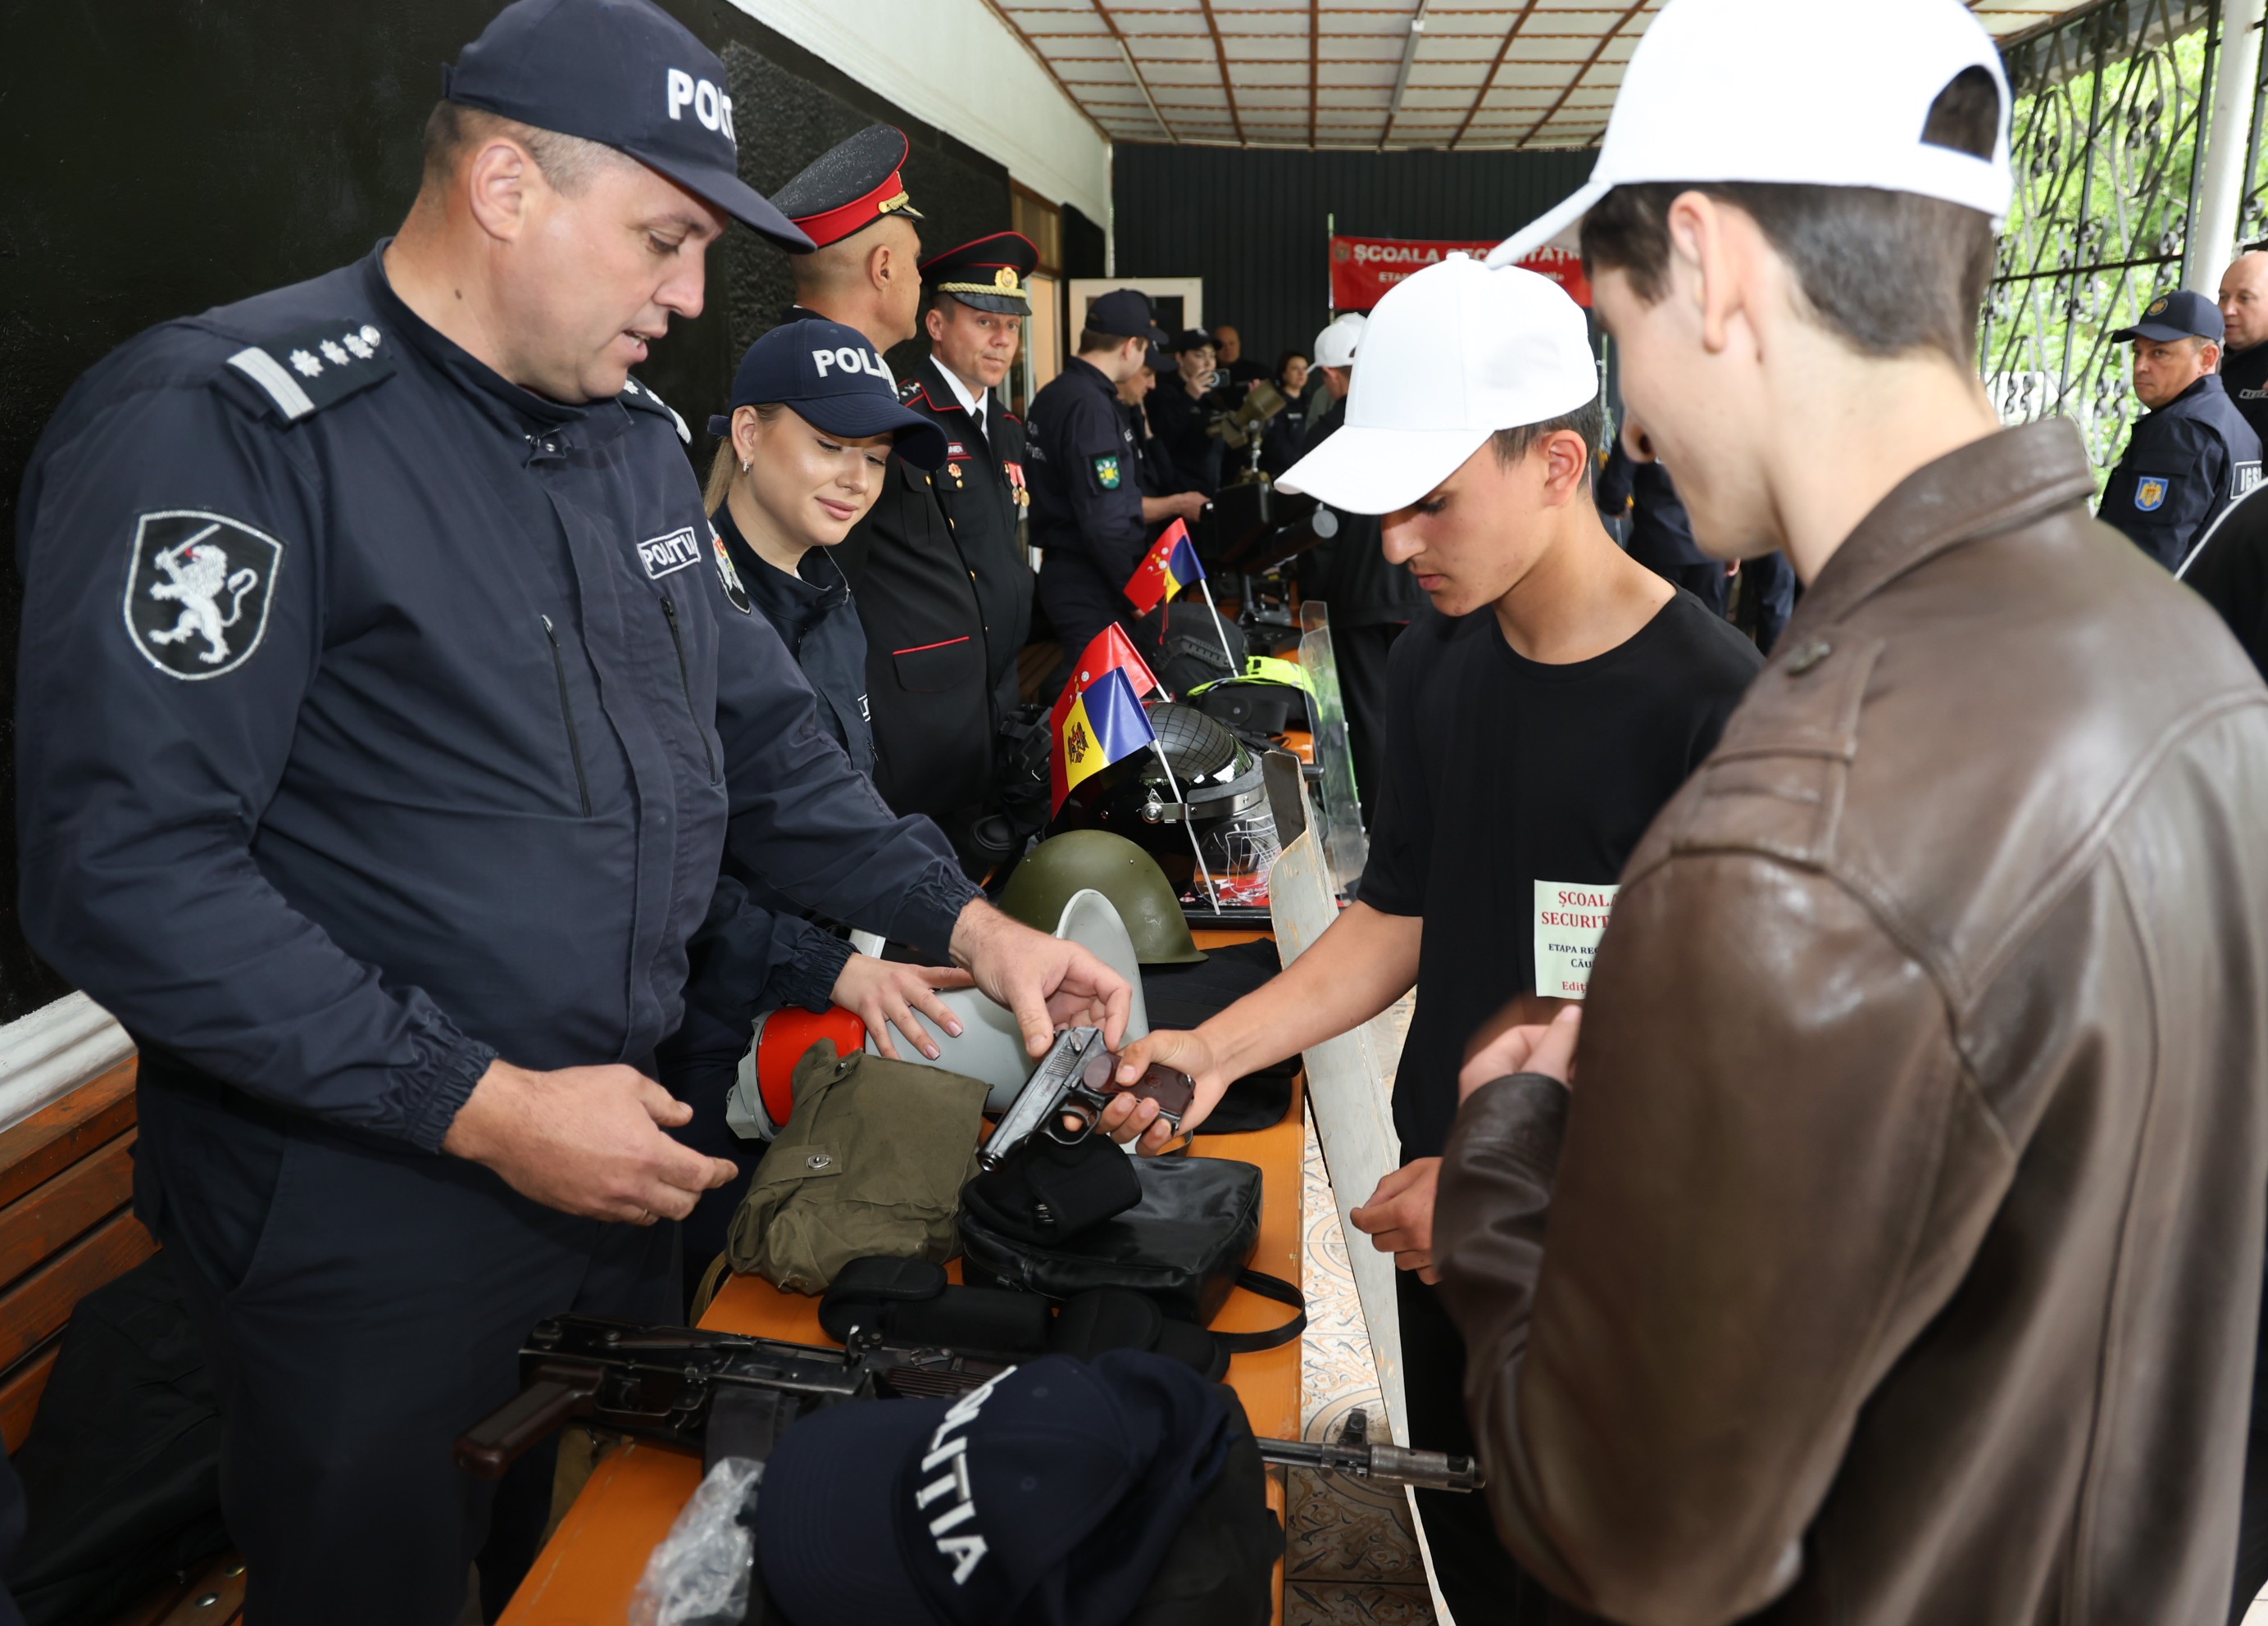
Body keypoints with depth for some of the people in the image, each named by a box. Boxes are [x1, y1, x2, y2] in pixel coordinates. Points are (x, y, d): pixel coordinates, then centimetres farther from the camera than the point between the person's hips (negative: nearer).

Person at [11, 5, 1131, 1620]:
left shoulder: (637, 436, 7)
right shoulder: (223, 424, -19)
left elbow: (764, 736, 11)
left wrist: (966, 923, 1)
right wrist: (485, 1109, -25)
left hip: (615, 1161, 7)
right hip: (363, 1217, -7)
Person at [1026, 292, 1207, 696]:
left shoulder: (1055, 394, 12)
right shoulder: (1090, 406, -19)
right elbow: (1105, 523, -23)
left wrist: (1174, 504, 25)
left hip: (1066, 573, 10)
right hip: (1090, 585, -10)